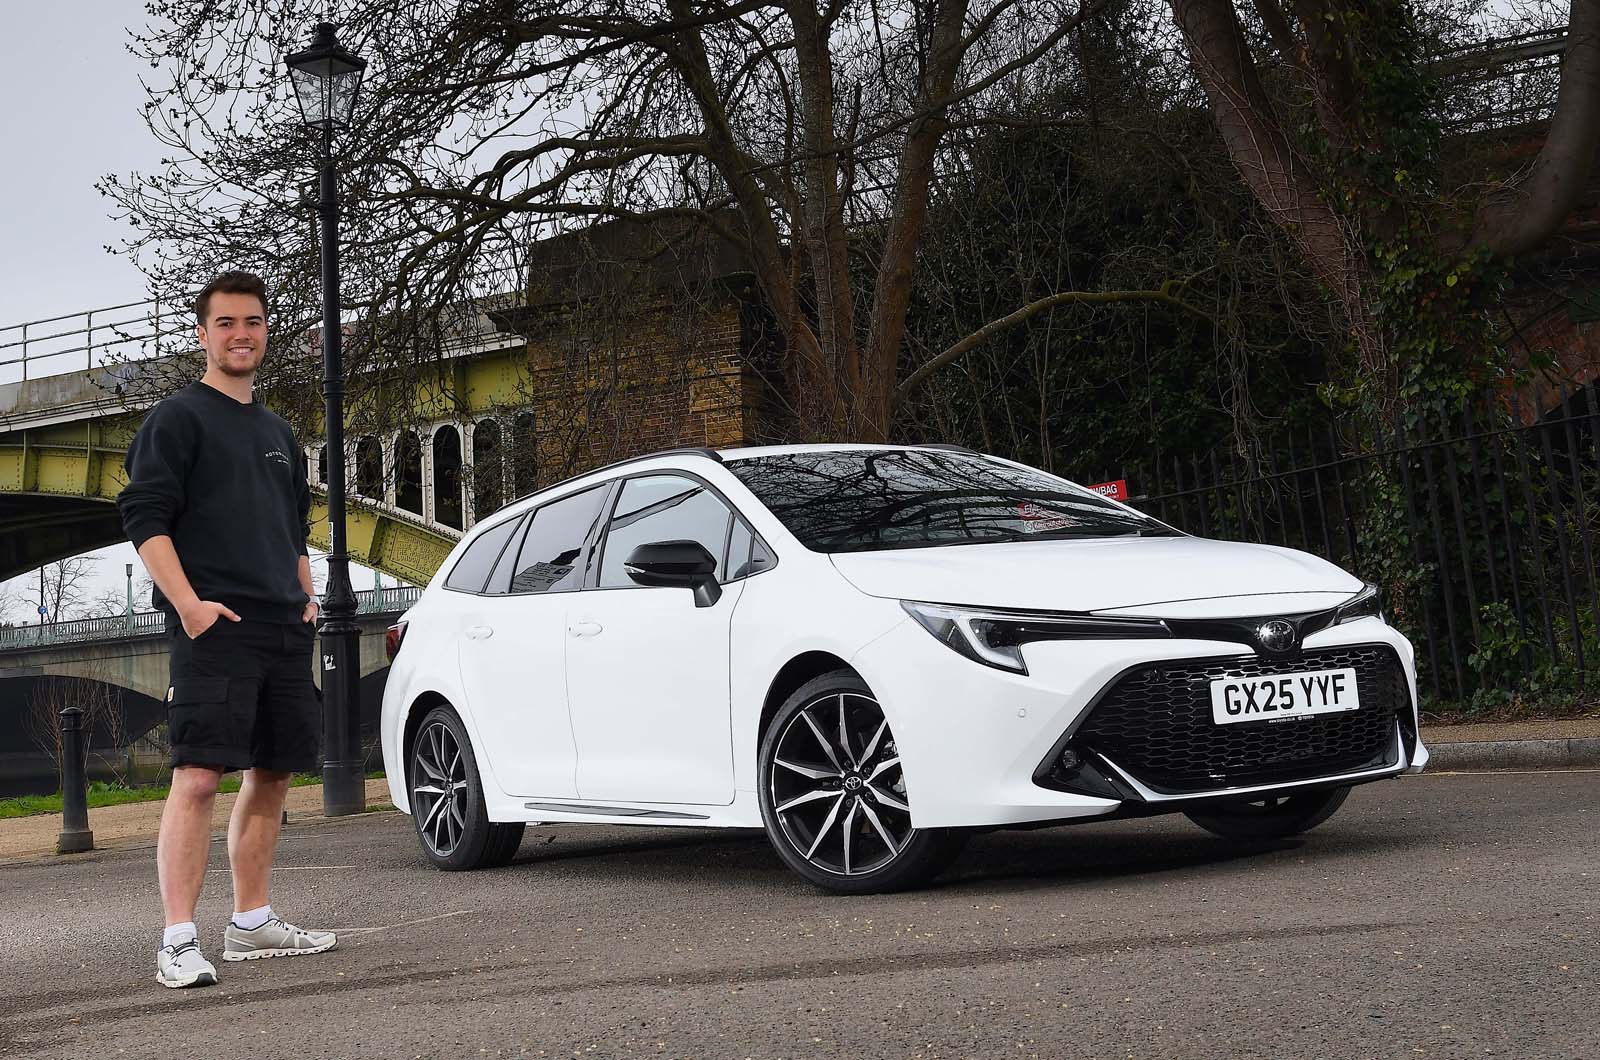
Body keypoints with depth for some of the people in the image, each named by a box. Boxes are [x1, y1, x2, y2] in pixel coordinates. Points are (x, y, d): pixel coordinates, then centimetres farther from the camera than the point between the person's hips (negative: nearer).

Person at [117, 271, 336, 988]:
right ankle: (178, 942, -14)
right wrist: (189, 604, -18)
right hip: (214, 628, -7)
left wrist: (306, 598, 16)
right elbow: (144, 517, -8)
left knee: (272, 773, 9)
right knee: (199, 776, -14)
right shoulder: (177, 418, 1)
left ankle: (252, 923, 19)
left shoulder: (277, 433, 23)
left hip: (284, 632, 8)